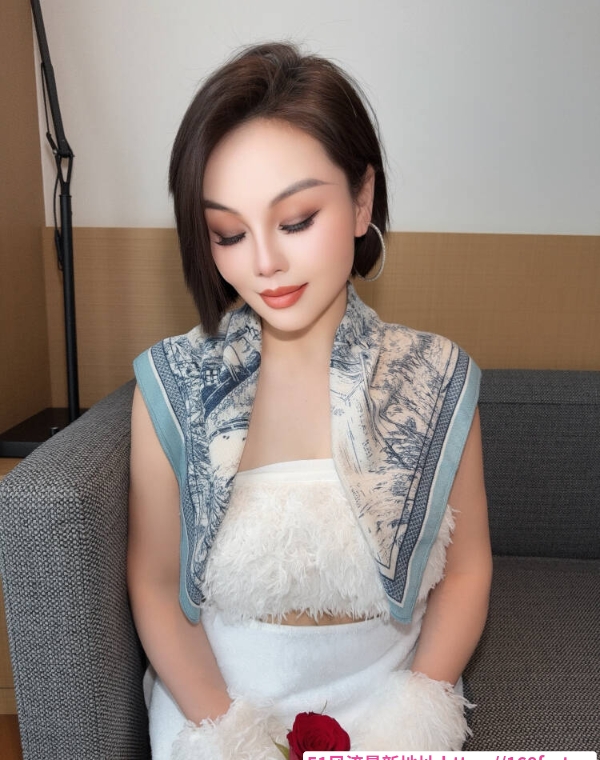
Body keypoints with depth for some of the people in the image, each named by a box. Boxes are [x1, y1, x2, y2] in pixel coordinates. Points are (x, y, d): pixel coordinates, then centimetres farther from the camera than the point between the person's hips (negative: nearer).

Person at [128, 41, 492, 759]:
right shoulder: (170, 387, -11)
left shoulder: (439, 381, -8)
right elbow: (154, 584, -4)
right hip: (214, 695, 0)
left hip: (389, 694, 1)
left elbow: (466, 570, -1)